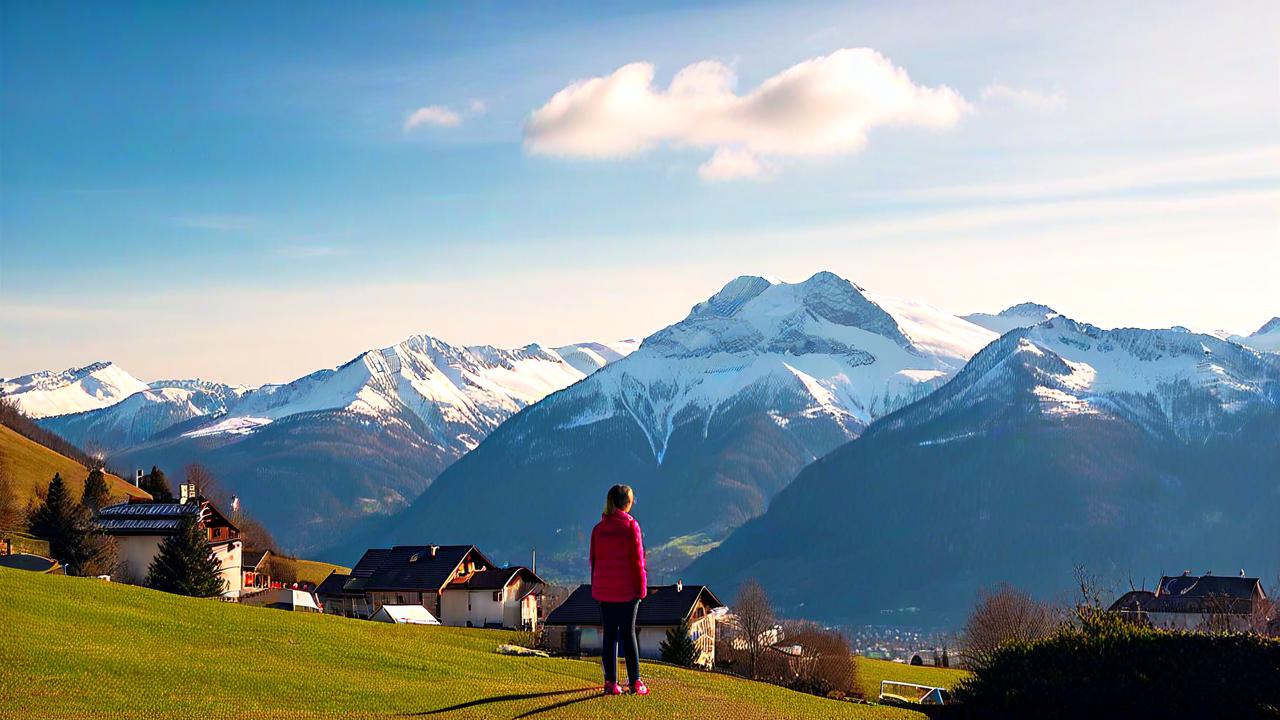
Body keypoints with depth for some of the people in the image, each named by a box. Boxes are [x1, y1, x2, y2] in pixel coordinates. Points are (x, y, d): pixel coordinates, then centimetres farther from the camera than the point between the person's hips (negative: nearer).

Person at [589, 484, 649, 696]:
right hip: (627, 590, -3)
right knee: (628, 634, 3)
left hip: (604, 590, 3)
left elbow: (593, 560, 7)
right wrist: (641, 587, -3)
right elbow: (637, 559, -10)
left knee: (609, 634, 7)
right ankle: (635, 681, 4)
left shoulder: (598, 529, 4)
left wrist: (596, 589, 13)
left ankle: (611, 682, 6)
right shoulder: (630, 526, -9)